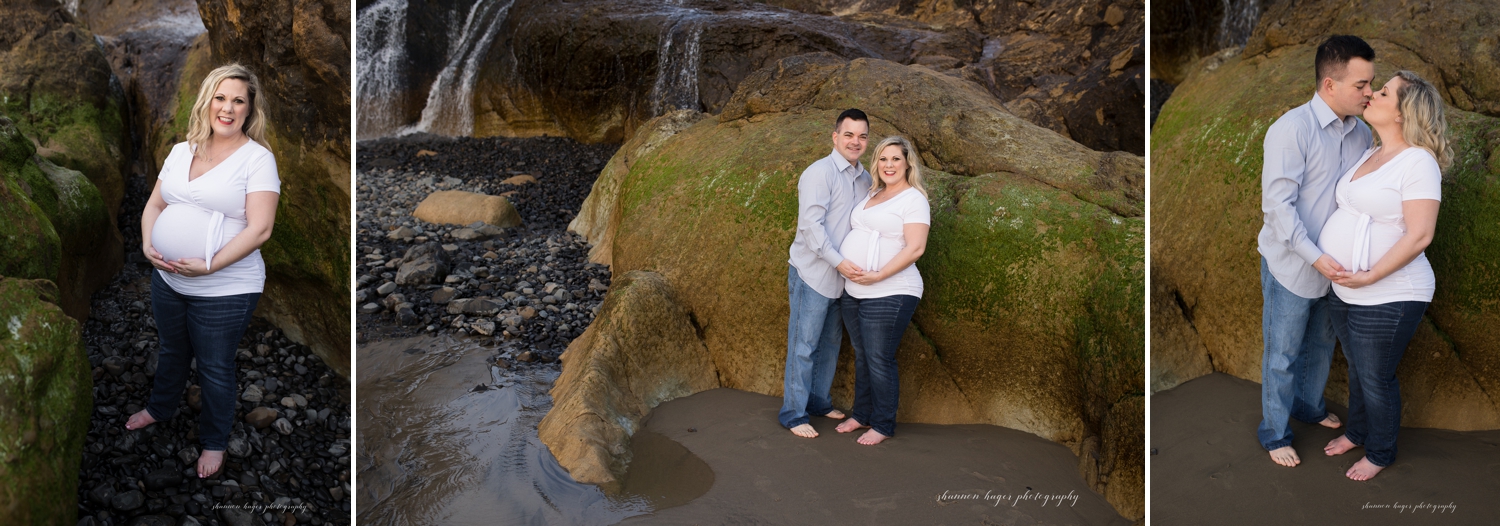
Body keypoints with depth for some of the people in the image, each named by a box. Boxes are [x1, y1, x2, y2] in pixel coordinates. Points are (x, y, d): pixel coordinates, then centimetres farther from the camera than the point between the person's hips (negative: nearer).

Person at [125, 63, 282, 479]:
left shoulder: (257, 158, -15)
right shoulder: (182, 151, 5)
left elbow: (260, 229, -21)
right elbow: (155, 204, 11)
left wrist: (208, 265, -25)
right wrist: (148, 243, -8)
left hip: (224, 289, -6)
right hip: (167, 277, 6)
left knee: (215, 368, 11)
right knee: (171, 351, 28)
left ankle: (214, 440, 32)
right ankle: (160, 407, 54)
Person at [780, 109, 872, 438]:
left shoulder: (864, 178, 12)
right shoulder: (819, 173, -12)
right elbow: (811, 224, -19)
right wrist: (838, 261, -25)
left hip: (842, 276, 8)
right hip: (812, 273, -8)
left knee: (830, 342, 16)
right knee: (804, 345, -3)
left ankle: (818, 401, 30)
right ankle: (793, 412, 5)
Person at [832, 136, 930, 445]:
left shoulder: (913, 199, -9)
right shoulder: (871, 194, 15)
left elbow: (915, 248, -18)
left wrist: (879, 275, -23)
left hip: (888, 295, -8)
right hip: (853, 292, 8)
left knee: (879, 360, -2)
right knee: (861, 356, 16)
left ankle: (883, 426, 12)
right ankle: (862, 414, 29)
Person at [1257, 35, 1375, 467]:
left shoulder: (1361, 133, 1)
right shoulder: (1292, 129, -20)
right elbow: (1277, 205, -21)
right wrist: (1315, 257, -26)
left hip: (1334, 265, 7)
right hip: (1290, 265, -6)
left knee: (1321, 346, 23)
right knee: (1282, 355, 6)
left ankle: (1309, 405, 46)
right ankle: (1274, 433, 23)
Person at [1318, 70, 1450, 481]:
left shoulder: (1418, 161, -18)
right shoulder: (1370, 155, 9)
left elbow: (1419, 235, -23)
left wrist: (1370, 276, -24)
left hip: (1387, 297, -8)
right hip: (1345, 290, 8)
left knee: (1376, 379, 8)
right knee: (1356, 369, 23)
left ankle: (1380, 453, 28)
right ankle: (1357, 432, 44)